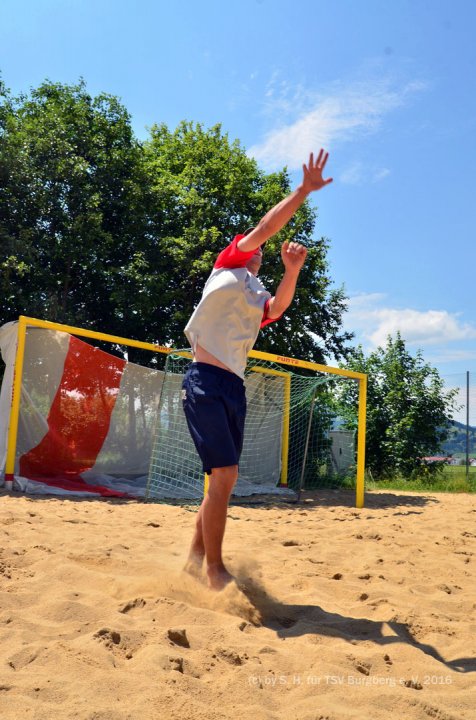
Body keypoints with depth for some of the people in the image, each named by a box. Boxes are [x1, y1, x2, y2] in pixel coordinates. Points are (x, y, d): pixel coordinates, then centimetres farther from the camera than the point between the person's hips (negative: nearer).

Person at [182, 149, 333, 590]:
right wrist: (305, 190, 3)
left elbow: (277, 310, 1)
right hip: (206, 383, -7)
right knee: (225, 475, -15)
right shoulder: (227, 269, 10)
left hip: (235, 388, 7)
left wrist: (292, 271, -9)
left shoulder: (257, 298, 24)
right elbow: (266, 227, 3)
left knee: (223, 480, 7)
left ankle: (196, 559, 19)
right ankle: (216, 571, -8)